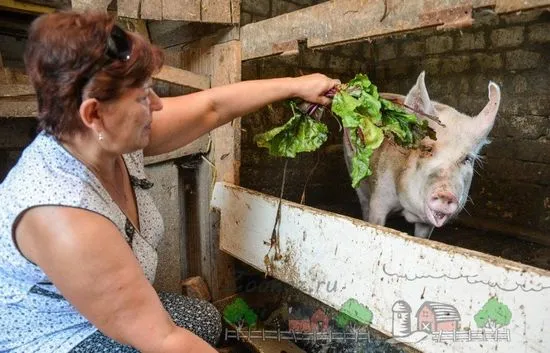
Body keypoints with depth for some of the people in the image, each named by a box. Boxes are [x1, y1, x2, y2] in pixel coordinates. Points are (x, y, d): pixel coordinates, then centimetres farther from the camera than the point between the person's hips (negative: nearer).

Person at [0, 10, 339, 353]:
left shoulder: (110, 137, -16)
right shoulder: (63, 215, -38)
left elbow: (212, 107, -7)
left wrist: (296, 85, 2)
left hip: (107, 308, 7)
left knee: (205, 320, 9)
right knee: (199, 325, -10)